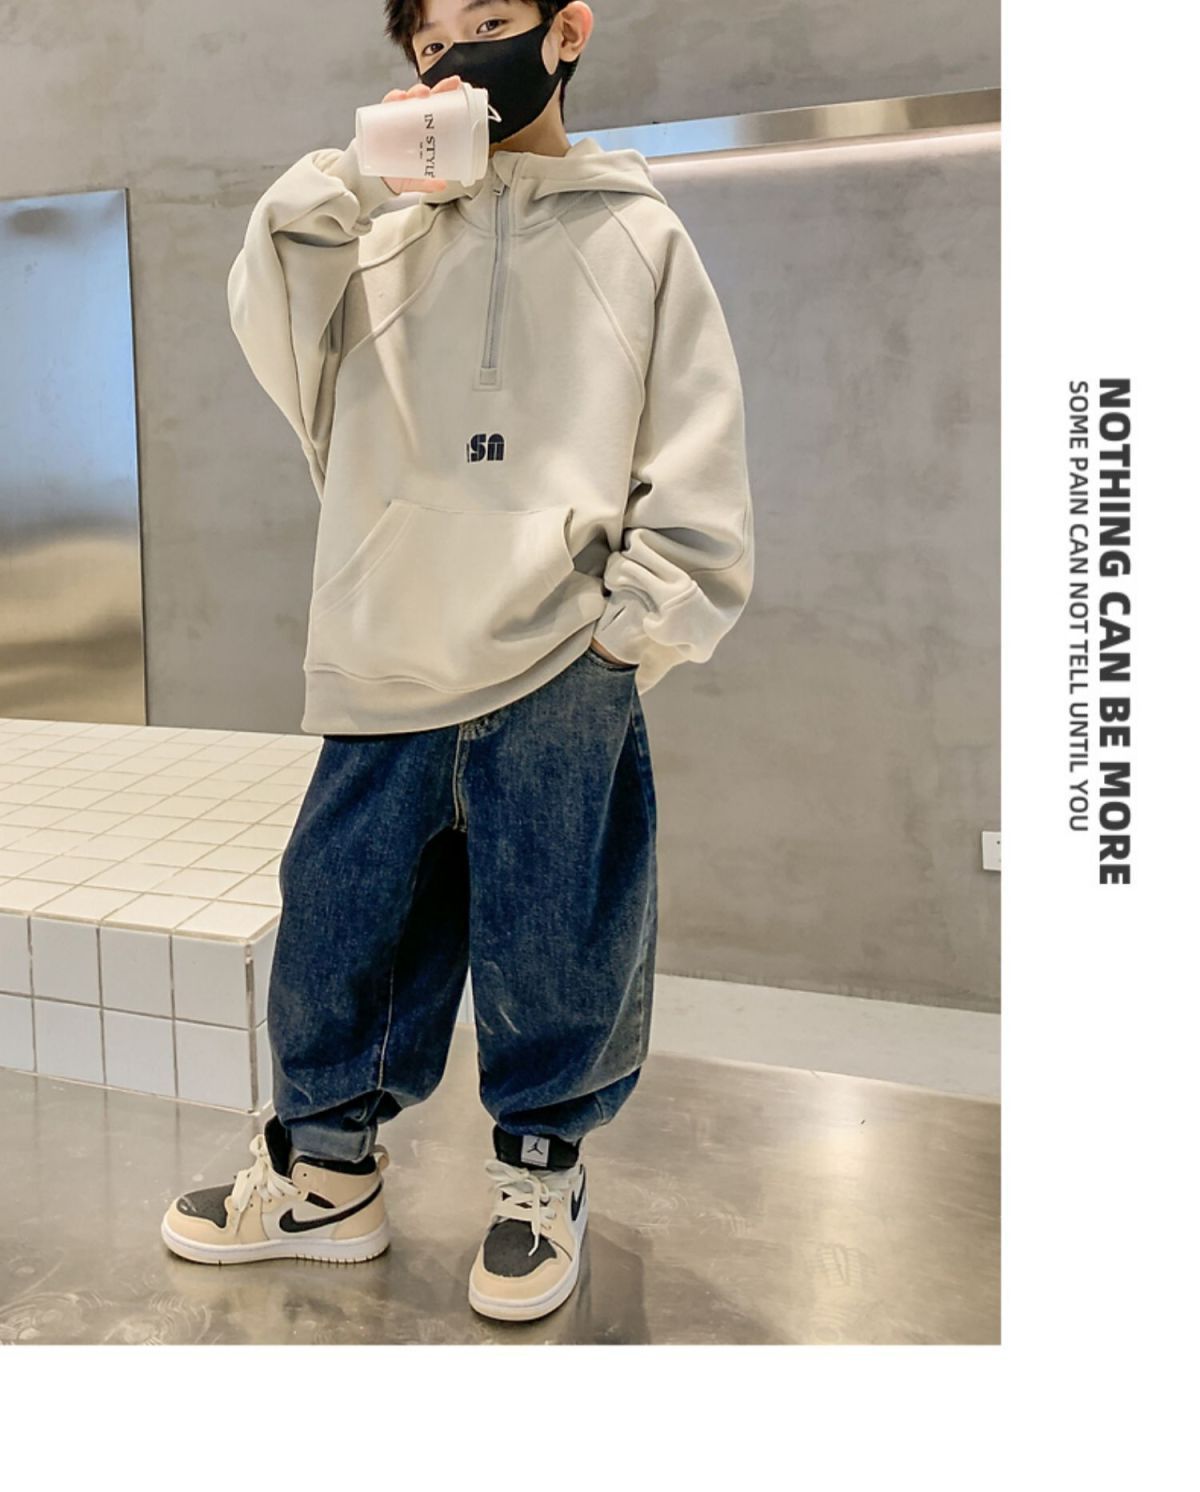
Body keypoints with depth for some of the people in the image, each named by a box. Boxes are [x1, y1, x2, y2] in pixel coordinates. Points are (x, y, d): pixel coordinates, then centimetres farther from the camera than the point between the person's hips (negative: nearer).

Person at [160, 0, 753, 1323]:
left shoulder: (635, 234, 9)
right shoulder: (386, 239, 16)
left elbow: (696, 466, 3)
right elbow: (278, 338, 1)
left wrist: (633, 631, -6)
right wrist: (357, 171, -5)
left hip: (560, 683, -2)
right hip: (386, 674, 3)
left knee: (552, 950, 4)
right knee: (337, 927, 8)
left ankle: (539, 1169, 28)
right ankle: (324, 1168, 28)